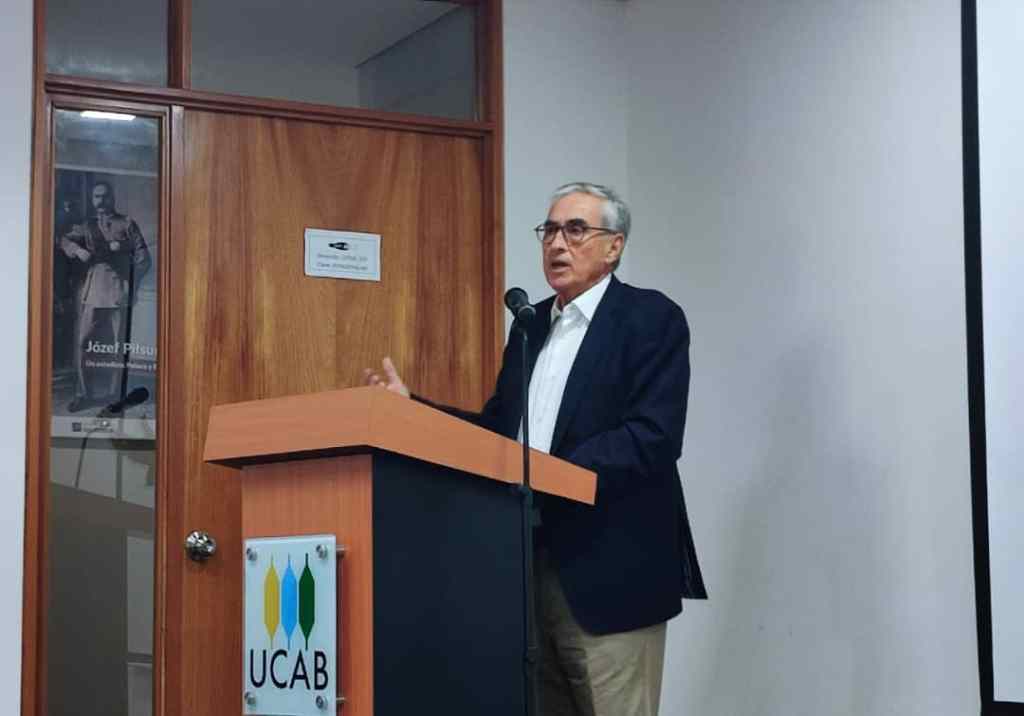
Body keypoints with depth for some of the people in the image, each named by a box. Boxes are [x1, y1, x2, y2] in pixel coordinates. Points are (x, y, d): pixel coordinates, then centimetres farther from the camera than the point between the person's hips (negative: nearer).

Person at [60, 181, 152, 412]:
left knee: (118, 345, -3)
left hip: (119, 290, -2)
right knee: (82, 342, -7)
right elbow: (66, 240, 4)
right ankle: (83, 393, -2)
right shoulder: (87, 225, 20)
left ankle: (113, 394, 2)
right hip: (91, 291, 2)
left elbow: (143, 258, 6)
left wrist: (132, 282, -7)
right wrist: (78, 250, -18)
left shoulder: (127, 224, 12)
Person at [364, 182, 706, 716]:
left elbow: (652, 438, -17)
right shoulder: (533, 324, 17)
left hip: (608, 575, -7)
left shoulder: (651, 319, -6)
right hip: (529, 565, 7)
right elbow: (497, 431, 17)